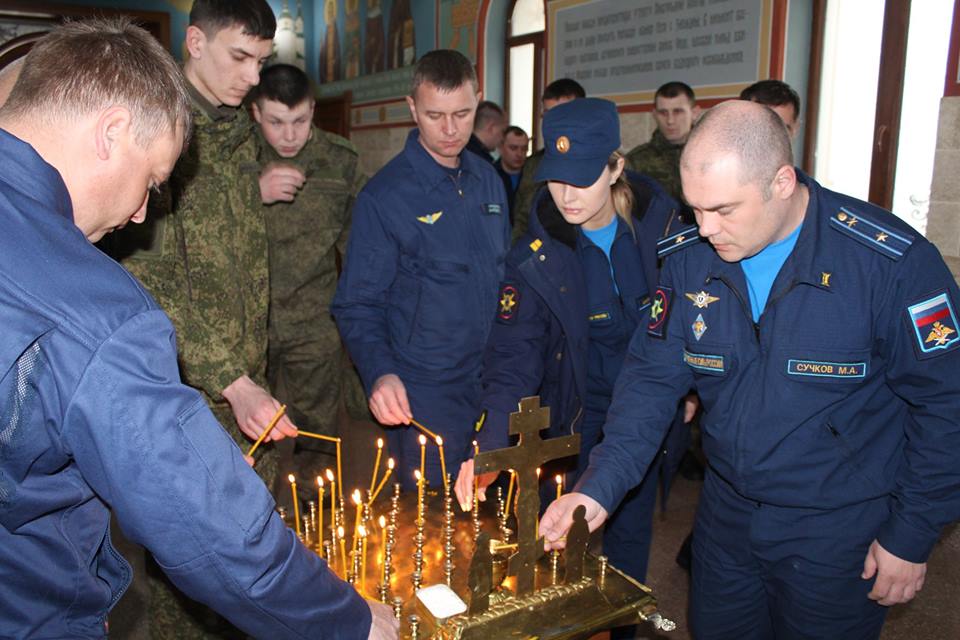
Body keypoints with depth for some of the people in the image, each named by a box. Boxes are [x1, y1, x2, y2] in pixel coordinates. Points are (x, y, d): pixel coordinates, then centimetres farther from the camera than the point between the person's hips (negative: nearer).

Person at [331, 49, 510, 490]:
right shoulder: (383, 196, -10)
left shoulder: (489, 181, 7)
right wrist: (380, 373, -26)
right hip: (421, 399, -5)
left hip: (493, 388, 6)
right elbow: (357, 306, -9)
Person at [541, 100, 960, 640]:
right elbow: (652, 377, -4)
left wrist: (912, 535, -8)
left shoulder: (893, 261, -20)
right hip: (726, 515, 4)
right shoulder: (692, 261, -7)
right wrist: (600, 487, -15)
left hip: (840, 533, -4)